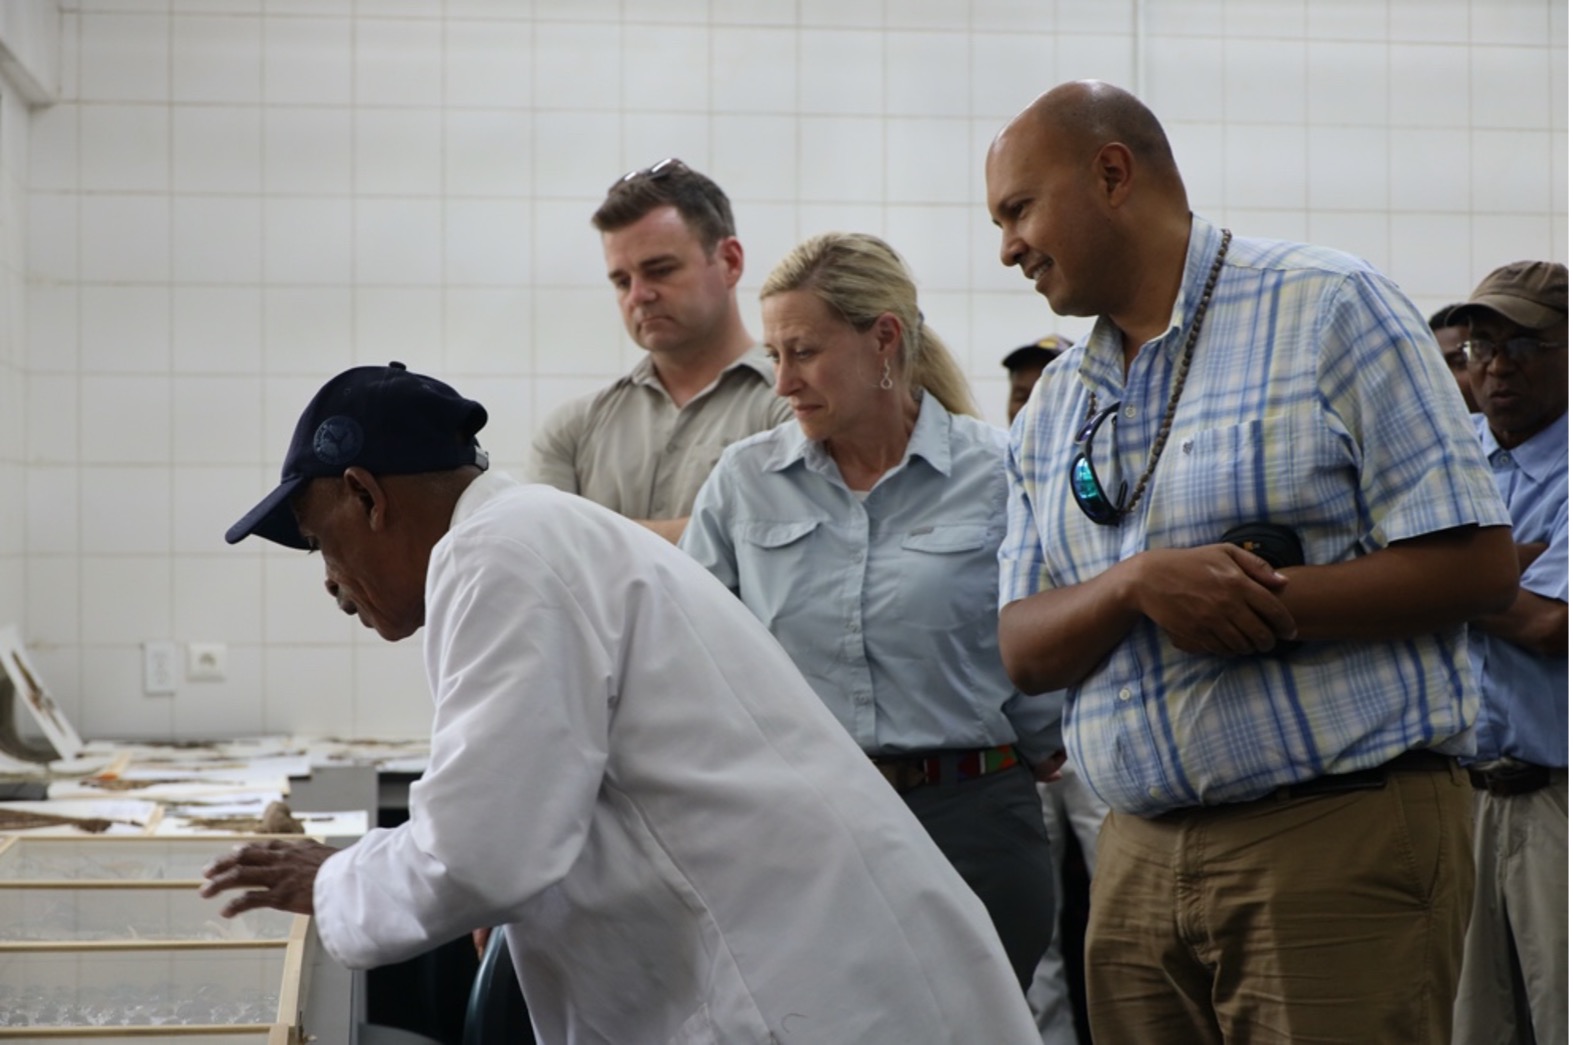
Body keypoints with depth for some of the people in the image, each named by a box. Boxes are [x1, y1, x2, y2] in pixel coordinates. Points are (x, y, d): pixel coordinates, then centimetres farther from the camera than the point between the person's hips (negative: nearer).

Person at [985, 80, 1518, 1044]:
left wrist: (1265, 606, -18)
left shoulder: (1329, 310, -3)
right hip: (1141, 854, 6)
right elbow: (1025, 651, 8)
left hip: (1344, 830, -5)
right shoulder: (1055, 406, 16)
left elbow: (1479, 565, -8)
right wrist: (1137, 584, -12)